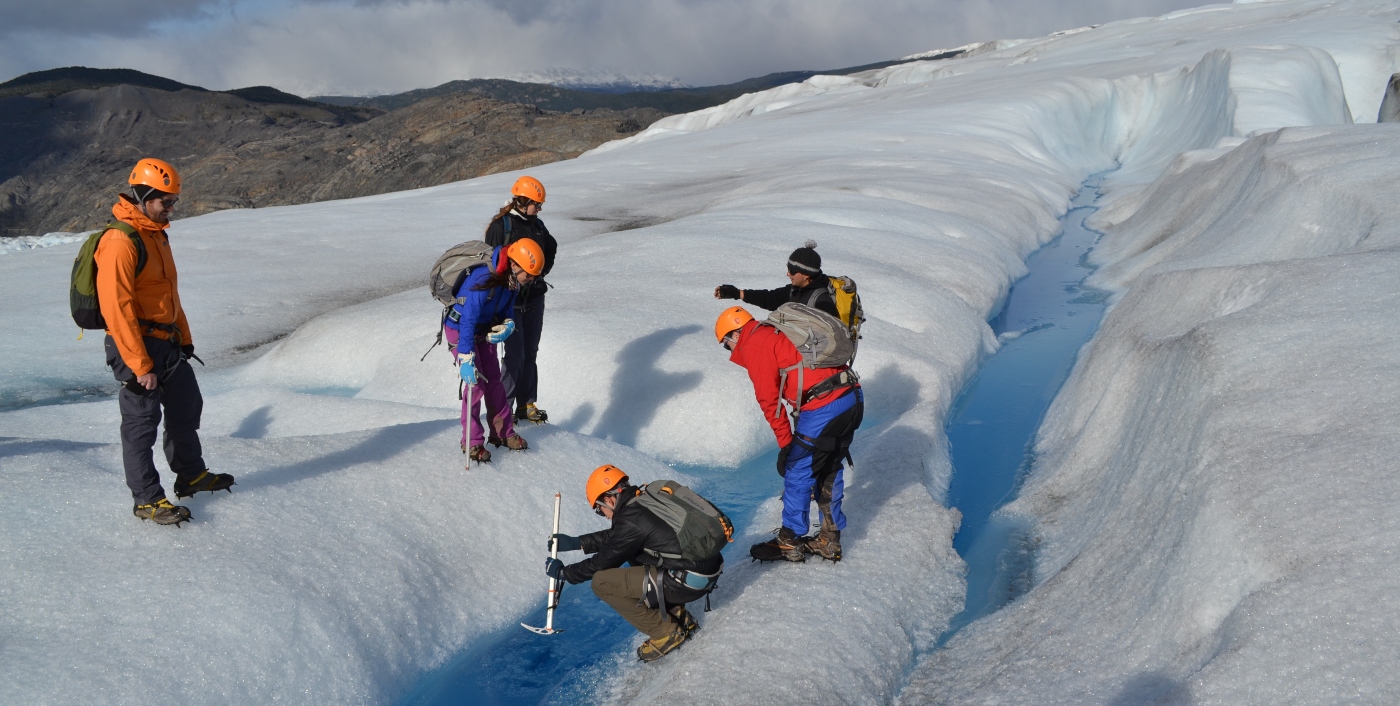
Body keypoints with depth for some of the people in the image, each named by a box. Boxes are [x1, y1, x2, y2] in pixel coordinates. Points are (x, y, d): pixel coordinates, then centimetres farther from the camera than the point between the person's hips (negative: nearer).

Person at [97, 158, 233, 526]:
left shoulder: (157, 234, 11)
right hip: (136, 347, -10)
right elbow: (116, 308, -24)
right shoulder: (119, 241, -20)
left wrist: (184, 338, 20)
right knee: (141, 423, 1)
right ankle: (147, 499, 11)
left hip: (167, 344, 10)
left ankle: (191, 475, 35)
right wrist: (140, 365, -23)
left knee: (186, 408, 19)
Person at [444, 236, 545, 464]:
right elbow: (467, 321, -35)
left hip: (485, 329, 8)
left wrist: (507, 326, -18)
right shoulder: (482, 281, -35)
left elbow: (506, 312, 5)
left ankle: (502, 433, 24)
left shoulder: (510, 280, -10)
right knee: (476, 383, -12)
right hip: (459, 330, -7)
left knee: (494, 379, 10)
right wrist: (466, 359, -38)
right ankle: (472, 443, 0)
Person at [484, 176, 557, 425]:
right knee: (515, 355, -7)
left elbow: (551, 250, 20)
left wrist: (539, 273, 4)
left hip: (535, 297, 6)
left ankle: (526, 404, 20)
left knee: (530, 353, 11)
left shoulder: (538, 225, 8)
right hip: (511, 299, -6)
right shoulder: (500, 226, -11)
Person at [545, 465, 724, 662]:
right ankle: (680, 619, 22)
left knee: (602, 582, -4)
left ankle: (666, 633, 3)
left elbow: (602, 563, -2)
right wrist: (576, 542, 31)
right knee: (633, 553, 26)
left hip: (690, 582, -9)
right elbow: (613, 537, 27)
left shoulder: (630, 520, -14)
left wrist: (563, 573, 14)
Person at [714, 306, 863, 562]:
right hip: (853, 398, 9)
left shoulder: (754, 345, -2)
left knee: (797, 472, 6)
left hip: (824, 407, -9)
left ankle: (790, 542, 16)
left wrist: (785, 443, -2)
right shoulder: (778, 333, 25)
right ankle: (829, 540, 29)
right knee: (830, 471, 21)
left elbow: (769, 399, -7)